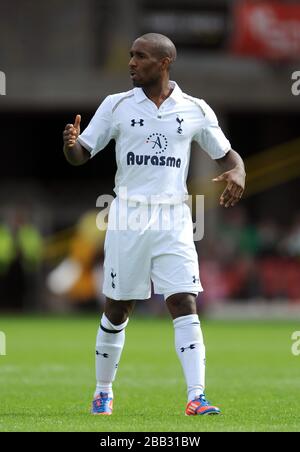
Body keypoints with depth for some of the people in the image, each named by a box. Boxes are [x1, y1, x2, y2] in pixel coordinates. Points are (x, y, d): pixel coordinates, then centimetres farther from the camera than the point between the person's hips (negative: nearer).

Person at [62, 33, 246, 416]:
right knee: (117, 309, 7)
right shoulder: (117, 105, 3)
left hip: (173, 219, 0)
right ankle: (103, 392, 23)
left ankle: (196, 397, -15)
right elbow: (82, 155, 5)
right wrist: (69, 143, -19)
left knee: (184, 303, -12)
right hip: (127, 215, 0)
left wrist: (237, 173, -11)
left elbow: (226, 154, 12)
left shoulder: (195, 110, 4)